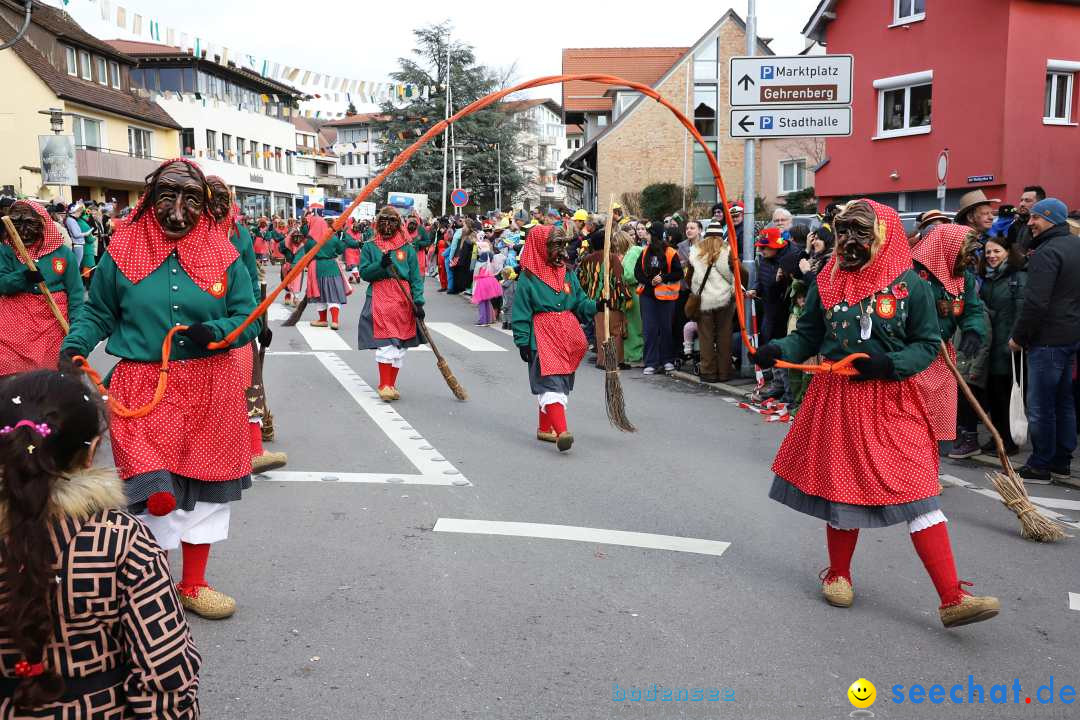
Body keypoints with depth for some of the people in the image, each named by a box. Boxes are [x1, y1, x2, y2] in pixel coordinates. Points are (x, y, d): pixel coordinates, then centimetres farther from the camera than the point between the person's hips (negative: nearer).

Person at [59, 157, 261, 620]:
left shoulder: (223, 255, 1)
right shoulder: (123, 252, -1)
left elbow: (247, 319, 0)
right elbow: (97, 314, 8)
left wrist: (214, 332, -19)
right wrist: (73, 348, -9)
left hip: (210, 391, 2)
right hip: (144, 390, -2)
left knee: (204, 487, 12)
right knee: (153, 494, -9)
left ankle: (193, 585, 31)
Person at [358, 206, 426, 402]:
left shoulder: (408, 248, 7)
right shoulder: (369, 247, 7)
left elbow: (416, 277, 3)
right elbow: (364, 272, 0)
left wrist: (418, 301, -7)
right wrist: (381, 265, -16)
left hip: (403, 299, 2)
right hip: (379, 299, -2)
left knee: (400, 345, 6)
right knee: (385, 342, -11)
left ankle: (391, 384, 18)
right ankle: (384, 385, -6)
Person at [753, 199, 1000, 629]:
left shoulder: (910, 285, -4)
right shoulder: (826, 282, 3)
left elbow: (927, 344, -1)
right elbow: (807, 336, 7)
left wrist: (890, 364, -19)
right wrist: (777, 351, -12)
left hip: (893, 403, -2)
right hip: (837, 400, 2)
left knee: (918, 493, -5)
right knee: (842, 488, 11)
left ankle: (952, 599, -1)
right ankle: (838, 574, 33)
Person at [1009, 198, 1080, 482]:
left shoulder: (1046, 252, -17)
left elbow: (1035, 302, -23)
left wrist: (1018, 336, -12)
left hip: (1048, 339, -10)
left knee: (1040, 405, -3)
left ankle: (1040, 465, 4)